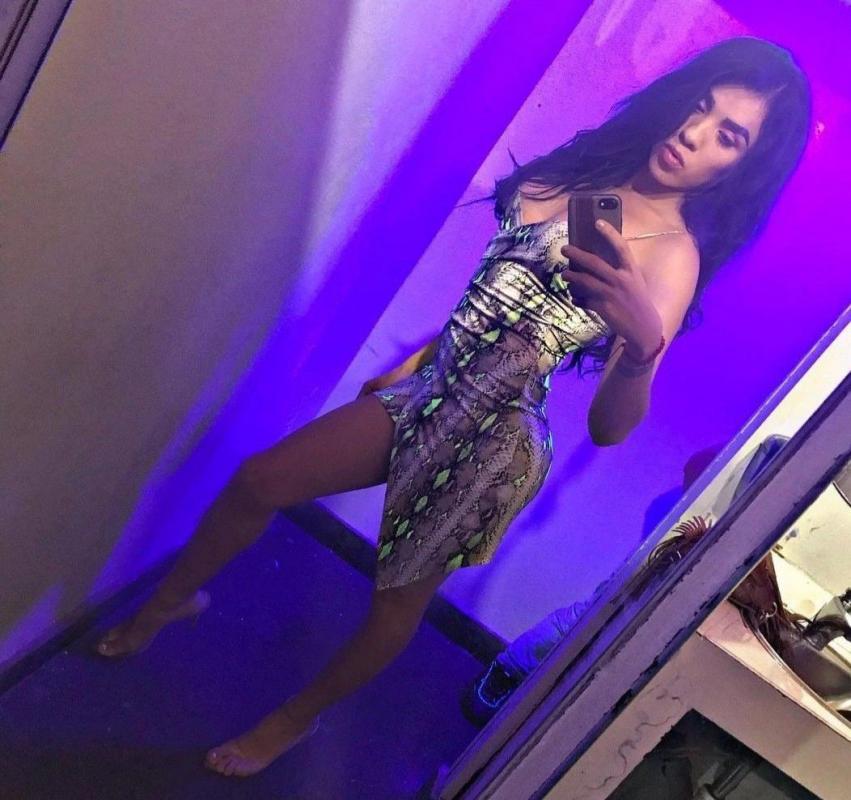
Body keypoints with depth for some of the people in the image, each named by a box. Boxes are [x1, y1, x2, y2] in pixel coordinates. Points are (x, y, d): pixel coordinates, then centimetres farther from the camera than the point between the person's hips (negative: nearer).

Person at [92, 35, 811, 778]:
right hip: (431, 390, 7)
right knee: (256, 483, 7)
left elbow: (609, 427, -24)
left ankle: (294, 719, 40)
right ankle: (169, 599, 36)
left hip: (495, 442, -6)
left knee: (398, 599, 11)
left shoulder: (674, 256, -16)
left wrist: (644, 342, -43)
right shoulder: (594, 166, 3)